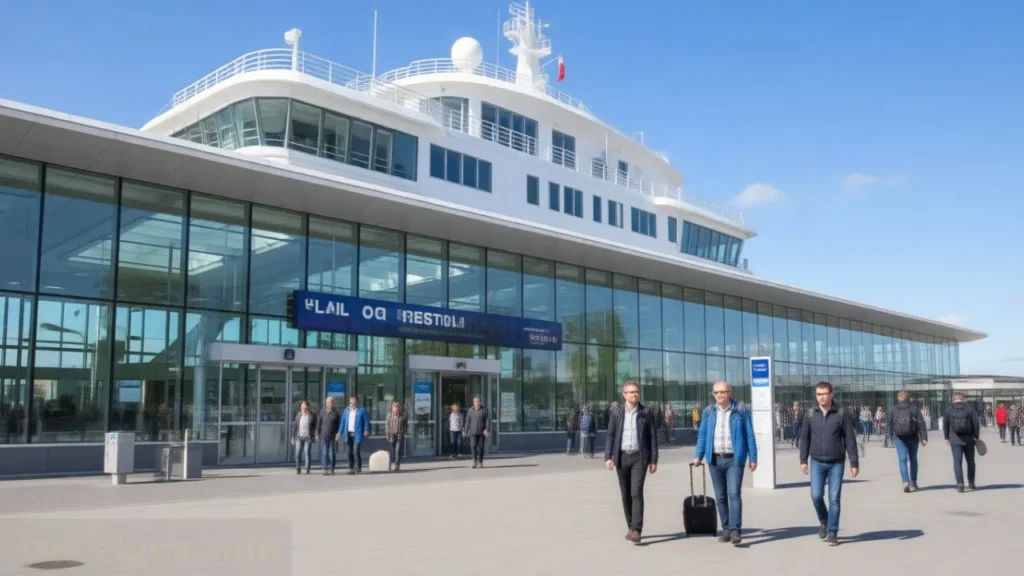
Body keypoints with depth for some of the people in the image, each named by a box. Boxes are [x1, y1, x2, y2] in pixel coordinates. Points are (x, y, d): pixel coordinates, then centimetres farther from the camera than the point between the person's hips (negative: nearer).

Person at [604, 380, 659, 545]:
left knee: (637, 493, -12)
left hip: (639, 457, -2)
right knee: (625, 494, 9)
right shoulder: (616, 412, 4)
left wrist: (654, 460, -1)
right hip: (622, 457, 2)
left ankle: (636, 530, -14)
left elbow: (652, 437, 2)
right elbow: (610, 435, 3)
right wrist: (608, 457, -6)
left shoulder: (645, 413, 1)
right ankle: (631, 527, 22)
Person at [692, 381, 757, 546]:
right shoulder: (708, 412, 7)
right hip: (715, 459, 4)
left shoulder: (741, 410, -2)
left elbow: (749, 435, 0)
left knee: (733, 494, -13)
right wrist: (698, 456, 3)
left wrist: (753, 458, -2)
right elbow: (702, 434, 10)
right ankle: (726, 529, 18)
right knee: (720, 497, 9)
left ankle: (735, 531, -12)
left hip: (734, 459, -4)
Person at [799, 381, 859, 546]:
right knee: (816, 495, -7)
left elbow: (850, 440, -3)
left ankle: (832, 533, 10)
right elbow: (805, 438, 8)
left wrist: (854, 463, -5)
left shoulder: (841, 414, -4)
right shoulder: (811, 414, 2)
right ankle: (823, 522, 21)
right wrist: (803, 460, 4)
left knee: (834, 499, 0)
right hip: (817, 463, 1)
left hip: (837, 463, -1)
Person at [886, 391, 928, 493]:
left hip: (899, 438, -1)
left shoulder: (893, 410, 1)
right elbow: (921, 423, -6)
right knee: (913, 460, 14)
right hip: (912, 437, 1)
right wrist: (924, 438, -6)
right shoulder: (914, 409, 0)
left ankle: (905, 481, -21)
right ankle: (913, 483, 19)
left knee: (902, 460, -2)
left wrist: (892, 436, 20)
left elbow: (889, 425, 6)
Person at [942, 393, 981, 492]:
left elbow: (945, 424, 5)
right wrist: (976, 437, 6)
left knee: (957, 462, -3)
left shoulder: (948, 409, 1)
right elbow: (976, 423, -3)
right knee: (970, 462, 17)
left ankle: (960, 483, -16)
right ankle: (971, 483, 25)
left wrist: (946, 438, 15)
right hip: (968, 440, 1)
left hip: (955, 440, -1)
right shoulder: (970, 408, 0)